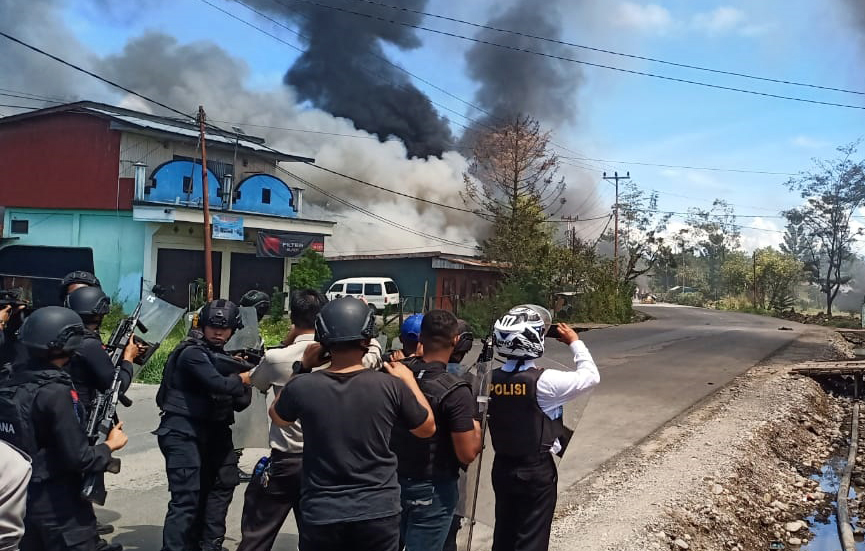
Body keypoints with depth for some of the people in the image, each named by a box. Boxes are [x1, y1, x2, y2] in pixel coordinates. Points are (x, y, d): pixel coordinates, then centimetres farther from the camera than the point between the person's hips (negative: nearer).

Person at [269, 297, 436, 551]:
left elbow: (277, 418, 11)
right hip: (378, 513, 0)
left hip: (321, 515, 1)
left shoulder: (302, 386, -13)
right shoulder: (391, 386, -14)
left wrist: (302, 370, 13)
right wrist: (409, 381, 14)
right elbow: (427, 428, 4)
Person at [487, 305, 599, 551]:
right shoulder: (544, 381, -22)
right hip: (537, 471, -5)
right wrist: (575, 342, 2)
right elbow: (590, 375, -11)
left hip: (502, 467, 5)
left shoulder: (493, 378, -6)